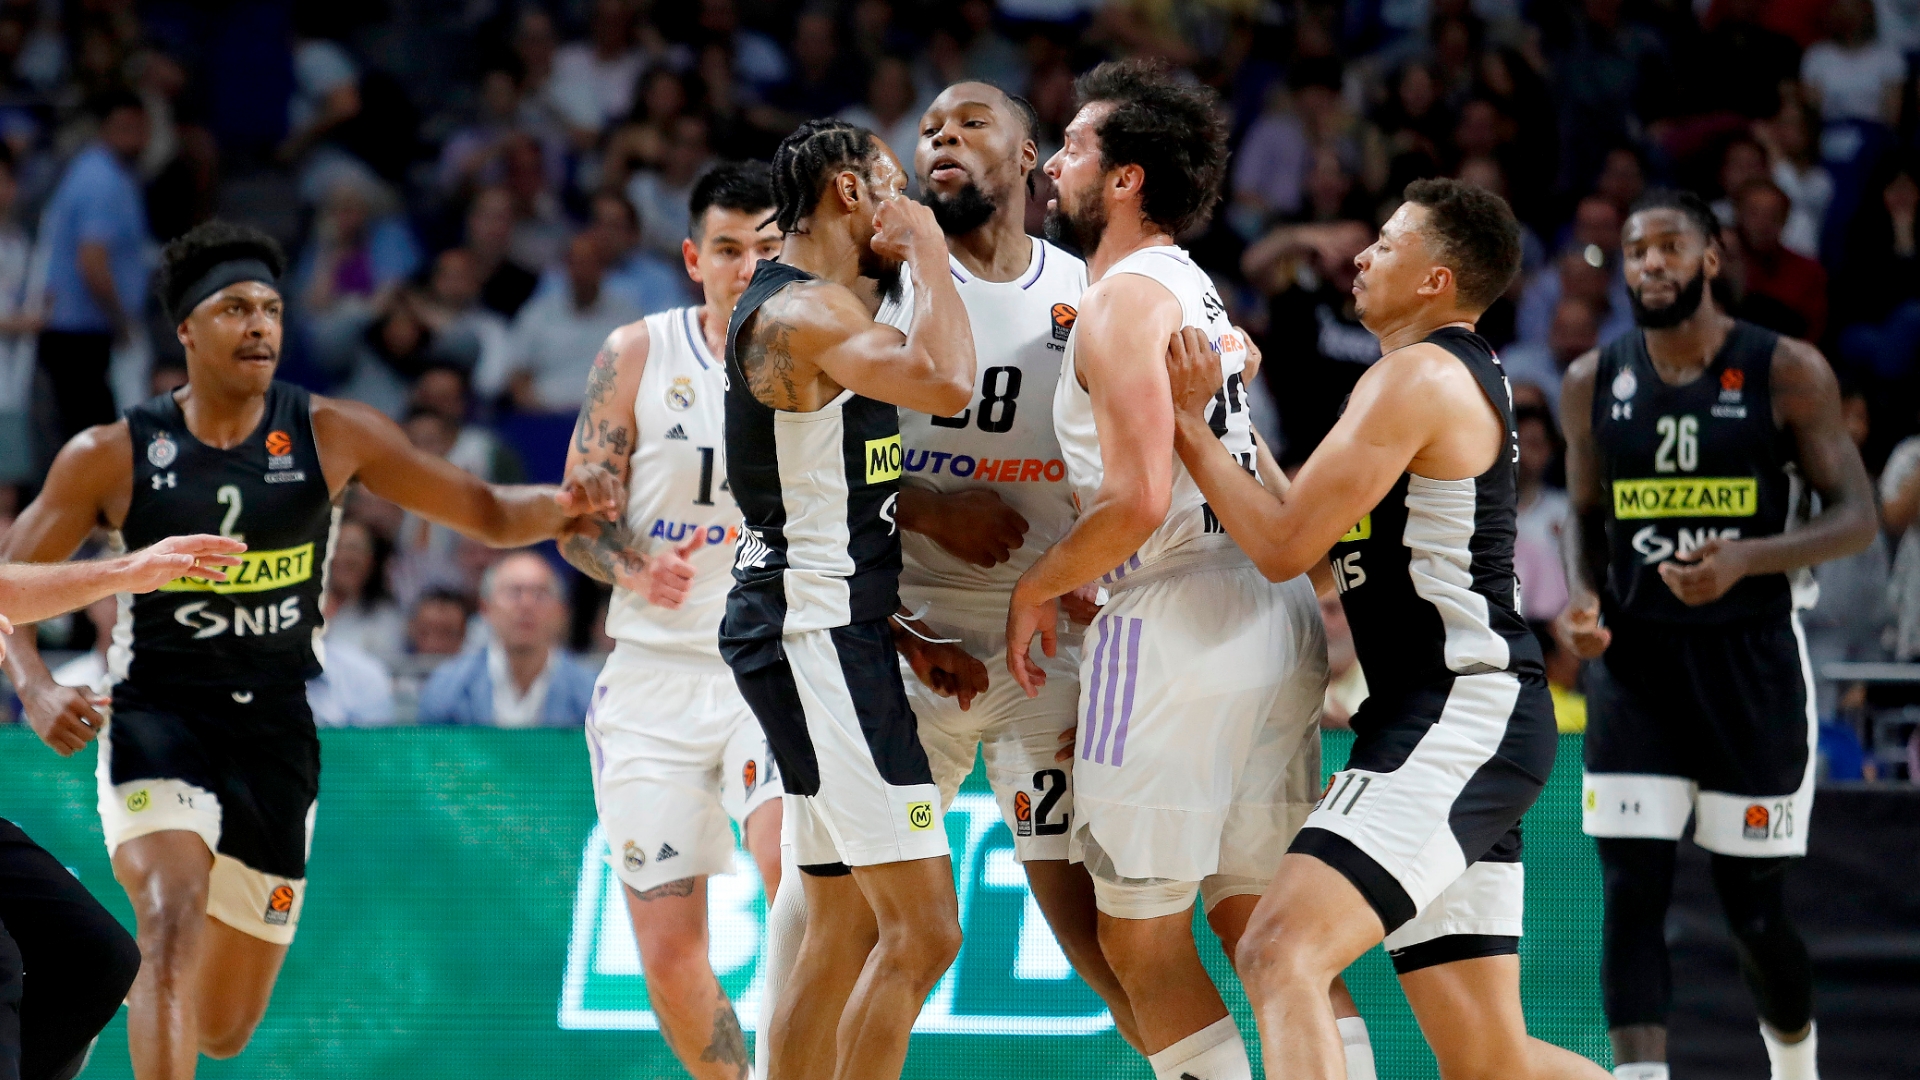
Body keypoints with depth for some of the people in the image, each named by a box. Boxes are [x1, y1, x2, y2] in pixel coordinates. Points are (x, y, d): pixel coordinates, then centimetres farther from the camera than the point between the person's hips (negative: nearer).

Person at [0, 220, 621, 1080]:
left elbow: (486, 513, 2)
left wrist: (560, 506, -19)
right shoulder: (113, 455, -4)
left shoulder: (330, 437, 0)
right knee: (174, 926, -30)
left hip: (275, 731, 3)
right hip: (157, 719, -3)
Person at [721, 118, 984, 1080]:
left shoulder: (806, 308, 20)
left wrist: (906, 639, 18)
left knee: (846, 928, 13)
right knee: (923, 927, -13)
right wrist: (930, 257, -15)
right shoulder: (803, 311, -13)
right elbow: (946, 385, -31)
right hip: (817, 639, -11)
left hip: (826, 636, 11)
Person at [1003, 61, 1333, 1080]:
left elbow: (1138, 500, -20)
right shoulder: (1197, 291, 20)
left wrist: (1037, 587, -5)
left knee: (1141, 936, -2)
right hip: (1279, 614, 9)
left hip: (1176, 622, -9)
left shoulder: (1124, 300, -9)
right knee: (1257, 916, 12)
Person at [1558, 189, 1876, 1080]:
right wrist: (1582, 599, -4)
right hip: (1634, 662, 2)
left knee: (1753, 906, 6)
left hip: (1749, 662, -2)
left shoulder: (1786, 373, -6)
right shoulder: (1594, 383, 4)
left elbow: (1857, 519, -6)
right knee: (1631, 894, -11)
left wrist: (1749, 558, -23)